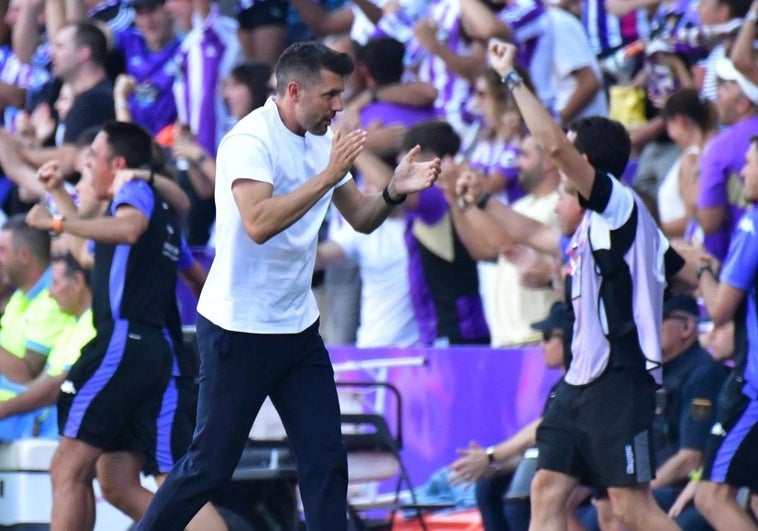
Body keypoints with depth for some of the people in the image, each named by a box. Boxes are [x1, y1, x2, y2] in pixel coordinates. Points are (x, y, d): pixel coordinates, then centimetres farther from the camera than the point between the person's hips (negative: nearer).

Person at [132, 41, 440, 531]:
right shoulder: (251, 140, -18)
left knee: (326, 458, 1)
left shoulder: (323, 140, 7)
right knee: (211, 465, 0)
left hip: (299, 327, 7)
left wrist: (394, 192, -9)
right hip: (239, 330, -7)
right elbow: (258, 224, -31)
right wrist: (327, 176, -31)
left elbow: (361, 219, 11)